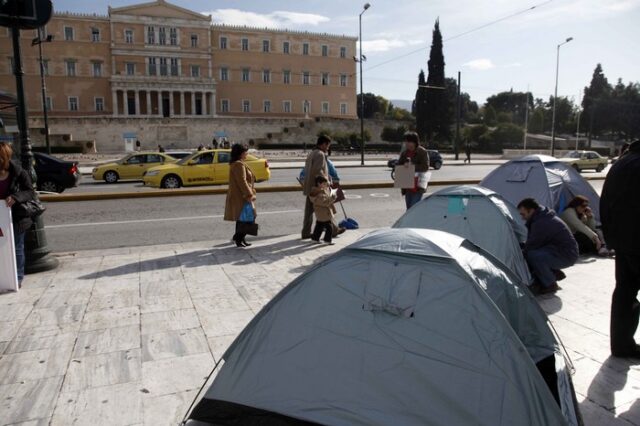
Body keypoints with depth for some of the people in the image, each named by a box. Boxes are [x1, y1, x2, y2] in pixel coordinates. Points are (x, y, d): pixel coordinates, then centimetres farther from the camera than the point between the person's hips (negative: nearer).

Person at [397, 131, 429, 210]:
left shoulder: (422, 152, -6)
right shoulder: (404, 153, 13)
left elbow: (425, 167, -14)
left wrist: (412, 165, -23)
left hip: (417, 187, -7)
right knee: (409, 209, 13)